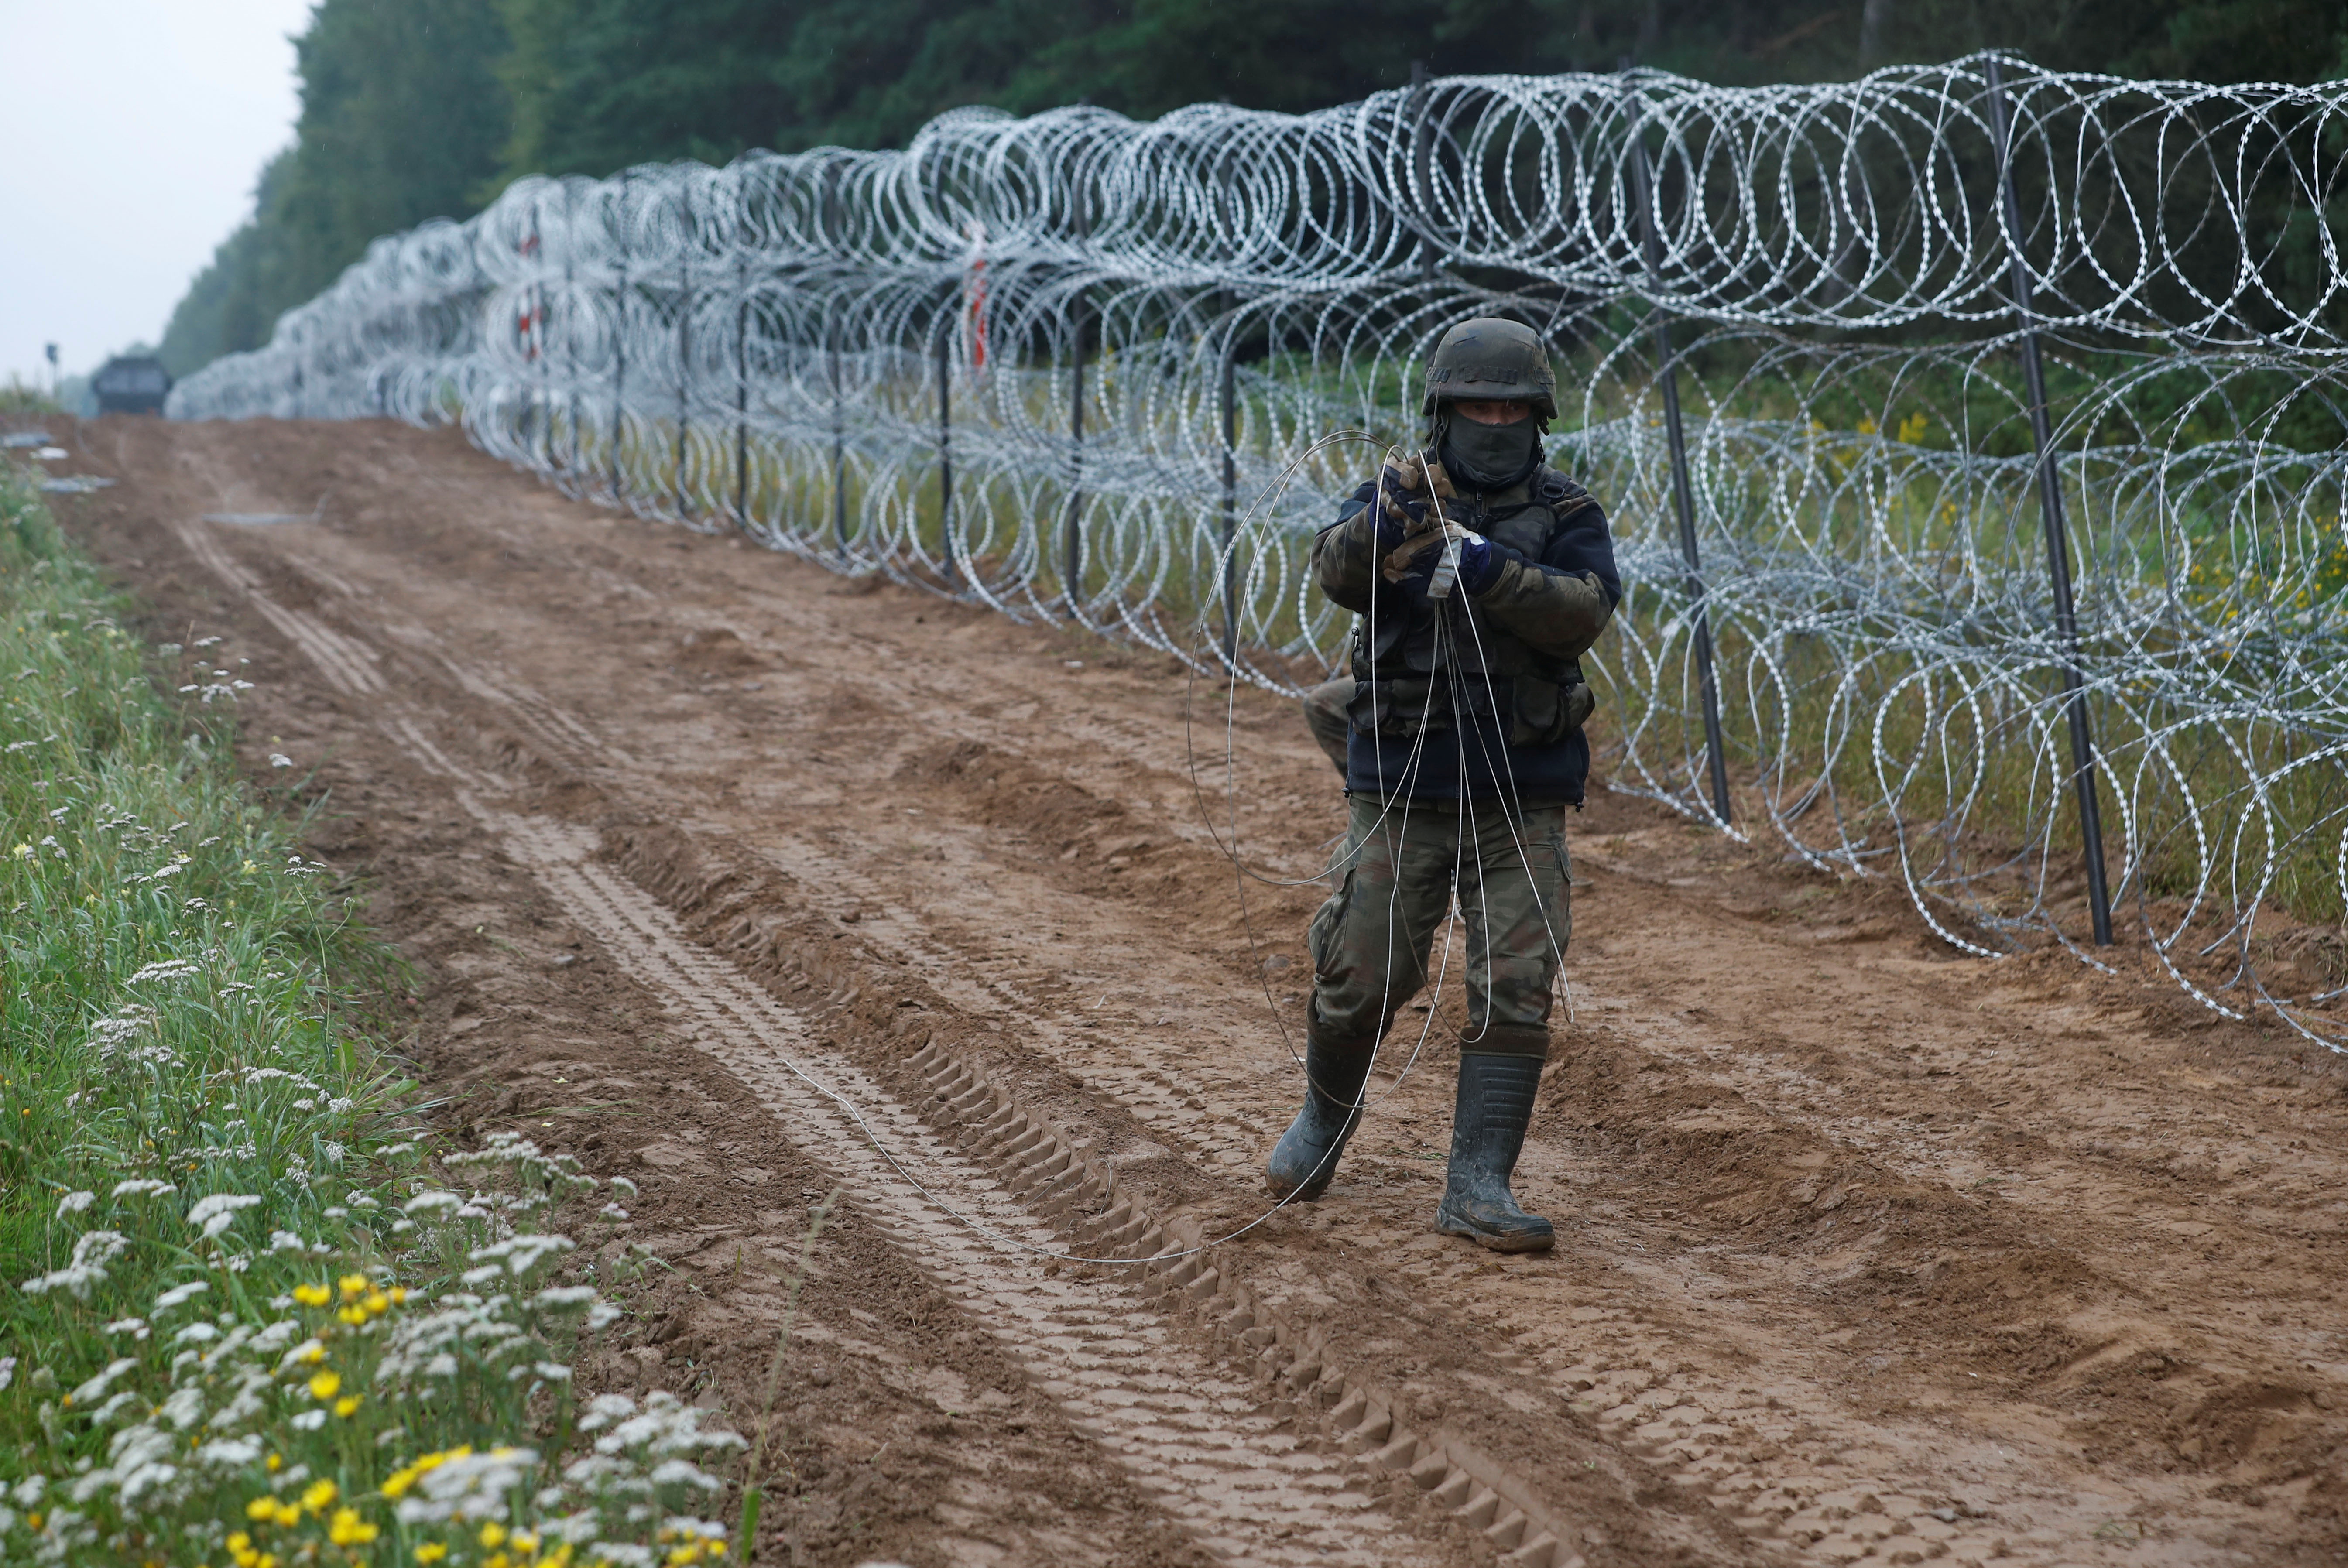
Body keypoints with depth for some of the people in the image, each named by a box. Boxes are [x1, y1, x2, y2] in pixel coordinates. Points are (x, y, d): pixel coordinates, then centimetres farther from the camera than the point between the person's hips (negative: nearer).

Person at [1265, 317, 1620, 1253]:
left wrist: (1487, 572, -31)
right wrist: (1387, 519, -40)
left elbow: (1584, 612, -17)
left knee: (1515, 992, -7)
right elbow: (1339, 573, -19)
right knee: (1362, 981, 4)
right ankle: (1324, 1121, 32)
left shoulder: (1568, 519, 2)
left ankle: (1477, 1189, -3)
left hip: (1520, 804, 0)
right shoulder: (1392, 502, 2)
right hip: (1400, 793, 0)